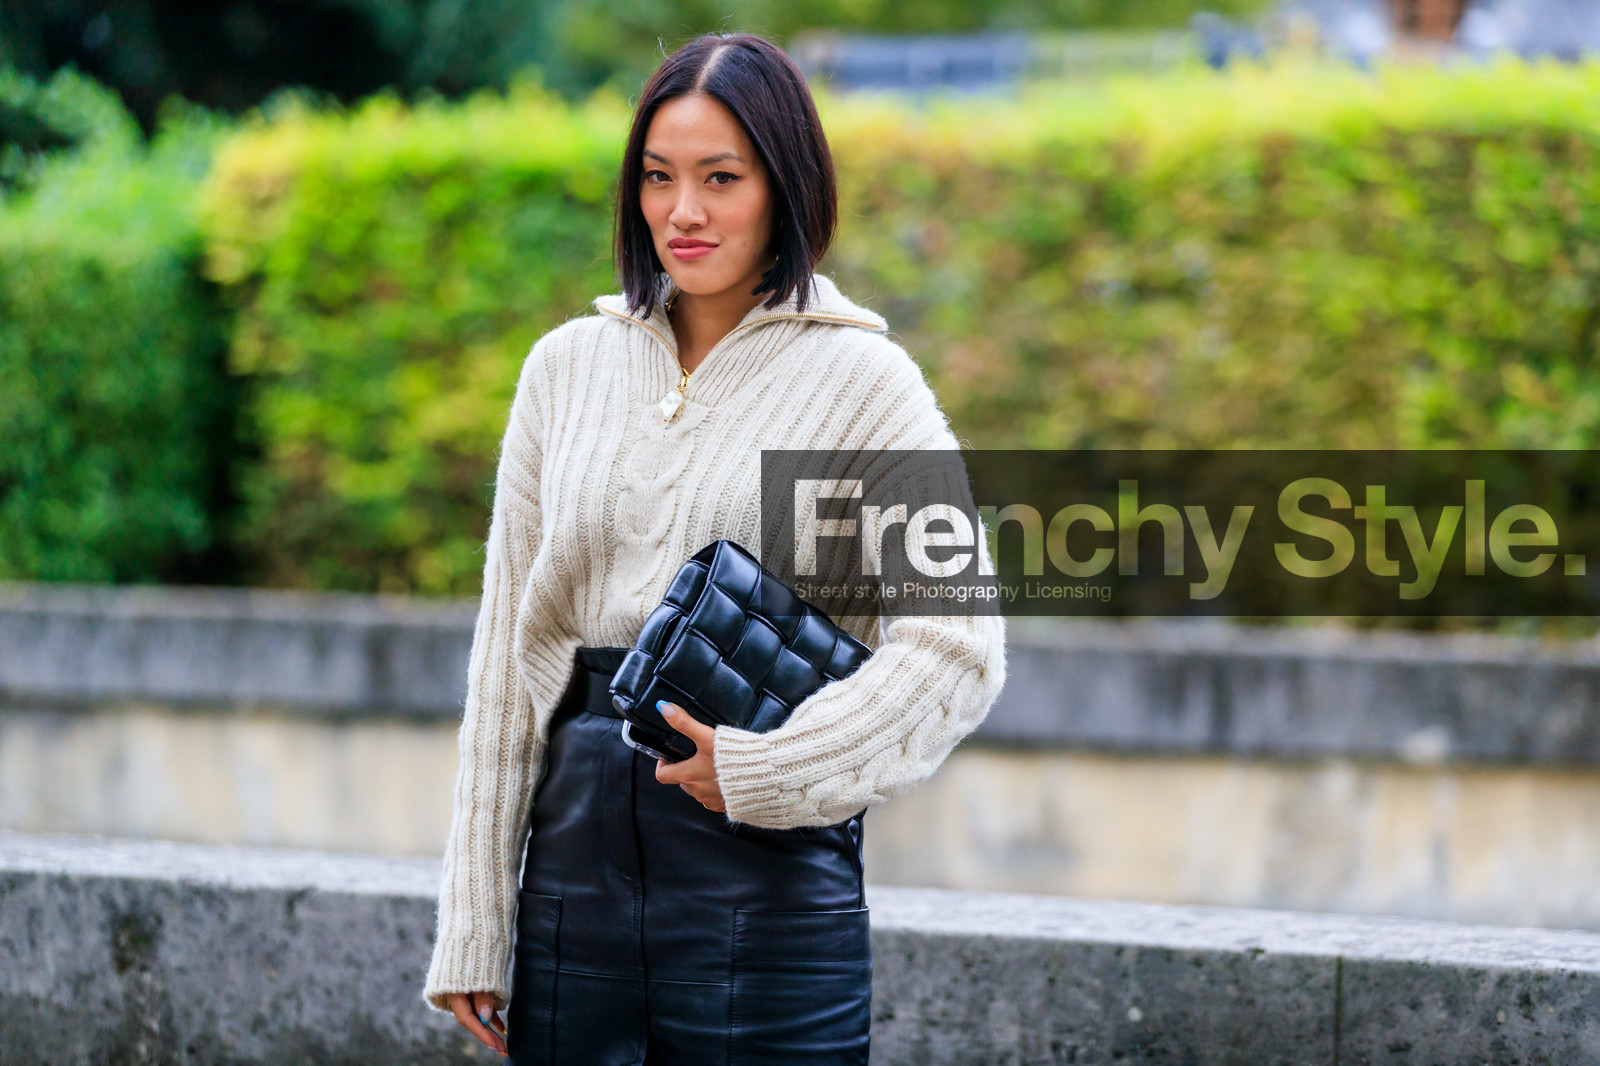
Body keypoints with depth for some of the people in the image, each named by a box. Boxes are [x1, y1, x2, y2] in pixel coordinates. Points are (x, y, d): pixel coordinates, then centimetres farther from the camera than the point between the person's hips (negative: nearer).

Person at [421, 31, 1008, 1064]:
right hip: (578, 857, 4)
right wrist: (473, 930, 6)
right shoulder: (568, 367, 9)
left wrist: (764, 772, -17)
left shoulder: (861, 381, -3)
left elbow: (959, 648, -11)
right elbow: (509, 643, 9)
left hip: (768, 875, -4)